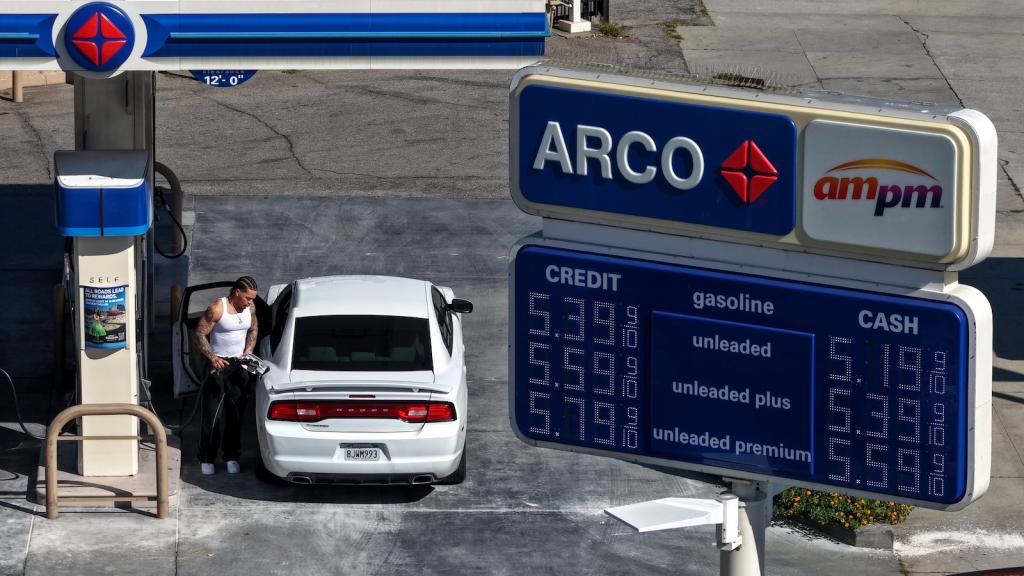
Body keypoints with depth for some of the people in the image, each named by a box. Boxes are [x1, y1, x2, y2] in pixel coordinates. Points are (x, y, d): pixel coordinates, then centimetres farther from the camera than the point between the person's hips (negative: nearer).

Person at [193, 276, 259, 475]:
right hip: (219, 364, -5)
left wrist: (248, 352, 2)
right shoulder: (217, 309, -17)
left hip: (240, 366, 5)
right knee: (212, 414, -6)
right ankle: (207, 459, 1)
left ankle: (231, 457, 14)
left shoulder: (250, 308, 2)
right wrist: (212, 357, -27)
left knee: (236, 414, 5)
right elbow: (199, 335, -16)